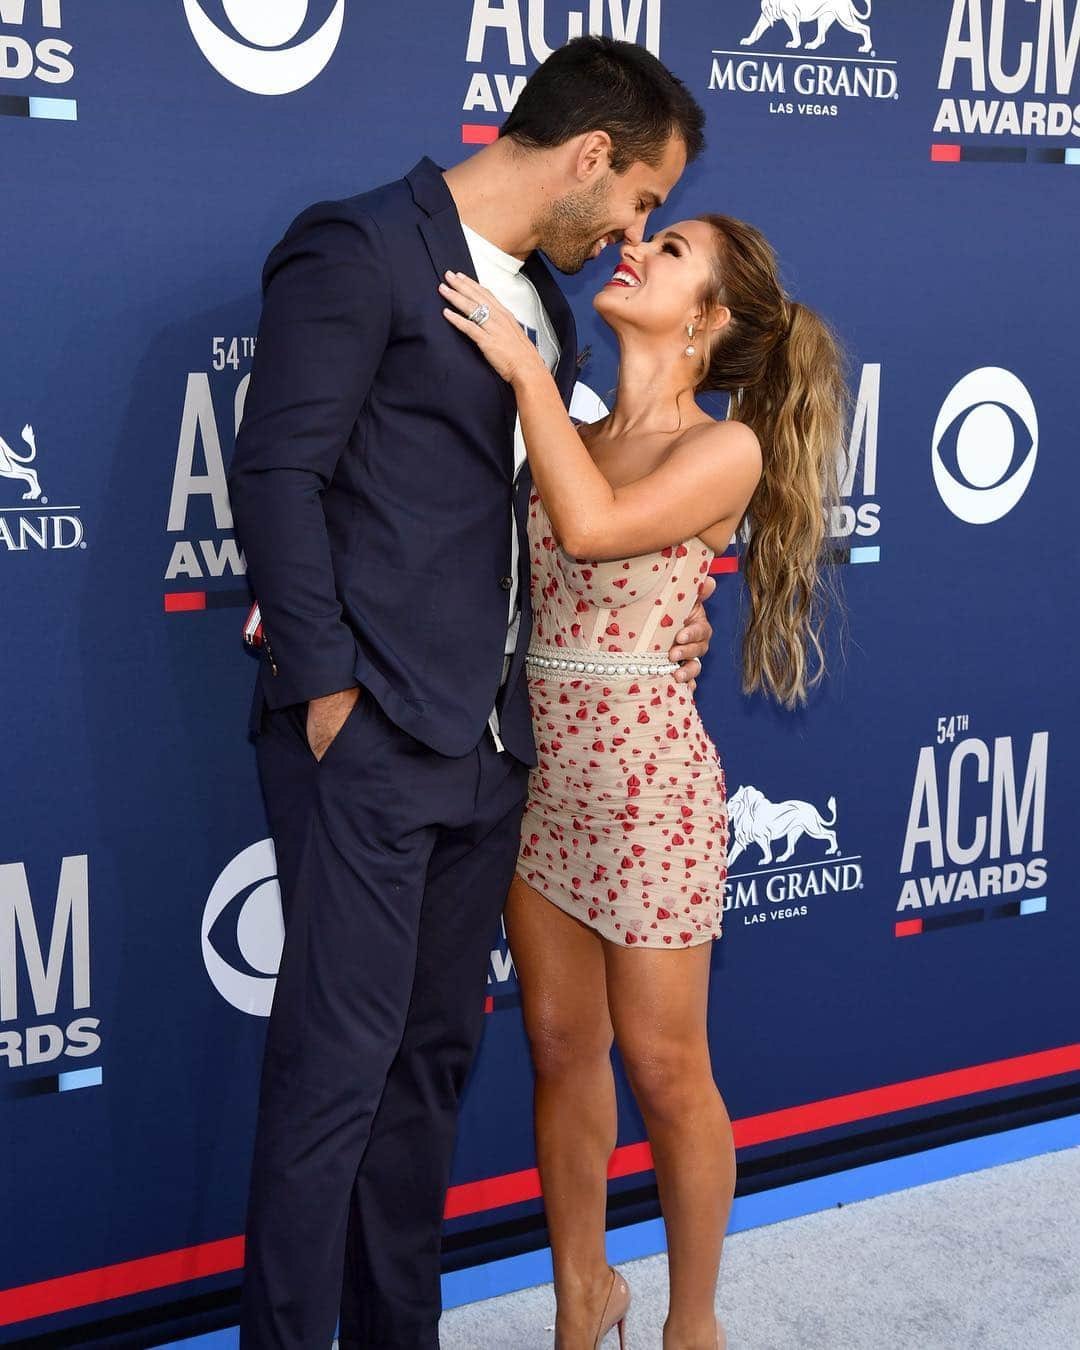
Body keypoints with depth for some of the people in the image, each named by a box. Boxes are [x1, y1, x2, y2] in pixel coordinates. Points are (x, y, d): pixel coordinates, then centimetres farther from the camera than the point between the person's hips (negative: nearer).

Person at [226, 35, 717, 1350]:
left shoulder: (541, 302, 18)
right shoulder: (359, 249, -8)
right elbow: (277, 477, -13)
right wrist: (326, 689, -15)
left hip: (487, 745, 8)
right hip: (368, 737, -8)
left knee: (431, 1058, 14)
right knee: (336, 1067, -3)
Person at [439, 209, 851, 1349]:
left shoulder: (725, 449, -7)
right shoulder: (564, 438, 10)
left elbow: (593, 526, -24)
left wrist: (524, 369, -15)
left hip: (646, 772, -5)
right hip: (540, 768, 5)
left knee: (661, 1064, 5)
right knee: (561, 1046, 12)